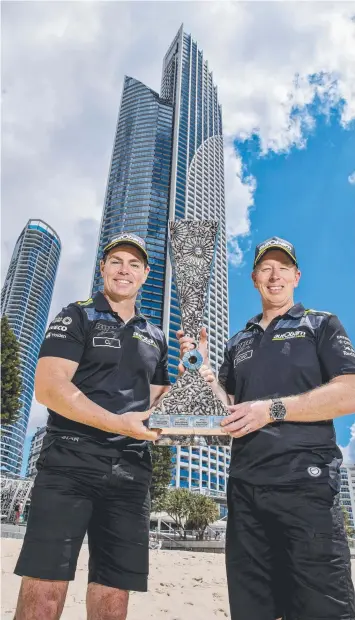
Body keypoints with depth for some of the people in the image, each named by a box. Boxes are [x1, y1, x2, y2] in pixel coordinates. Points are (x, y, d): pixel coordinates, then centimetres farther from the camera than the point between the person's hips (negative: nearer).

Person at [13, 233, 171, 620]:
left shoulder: (155, 338, 18)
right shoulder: (77, 317, 3)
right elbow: (48, 388, -10)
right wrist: (118, 422, -20)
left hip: (131, 471, 5)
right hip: (70, 462, -4)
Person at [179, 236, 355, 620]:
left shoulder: (322, 326, 6)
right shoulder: (238, 343, 19)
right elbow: (229, 408, 15)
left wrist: (273, 409, -17)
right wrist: (201, 369, 1)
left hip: (306, 481, -4)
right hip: (245, 488, 5)